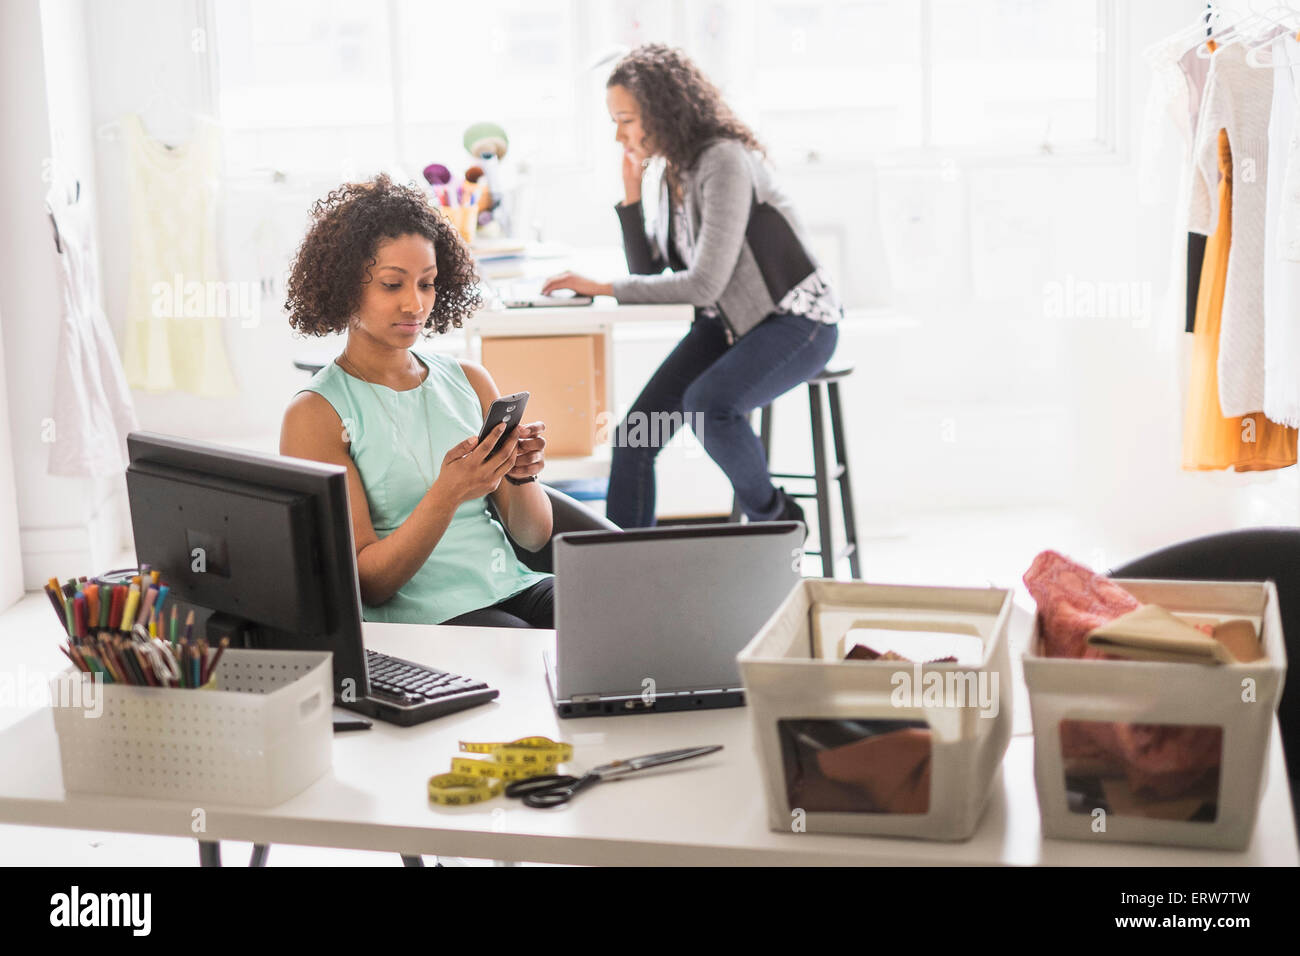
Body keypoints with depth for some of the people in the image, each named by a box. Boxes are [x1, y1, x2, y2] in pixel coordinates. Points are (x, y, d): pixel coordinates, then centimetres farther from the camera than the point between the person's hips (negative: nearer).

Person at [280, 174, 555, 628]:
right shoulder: (314, 414, -1)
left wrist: (522, 475, -9)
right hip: (421, 618, -5)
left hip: (515, 589, 6)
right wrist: (447, 493, -22)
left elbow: (534, 536, 14)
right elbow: (364, 582, -8)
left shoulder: (469, 381, 15)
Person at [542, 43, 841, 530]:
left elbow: (704, 285, -26)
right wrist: (630, 194, -2)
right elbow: (649, 274, 9)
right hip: (728, 325, 8)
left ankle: (774, 517, -8)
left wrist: (603, 287, -21)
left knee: (707, 404, -34)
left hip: (797, 322, -8)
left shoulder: (723, 162, -21)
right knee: (634, 433, -8)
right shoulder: (675, 171, 6)